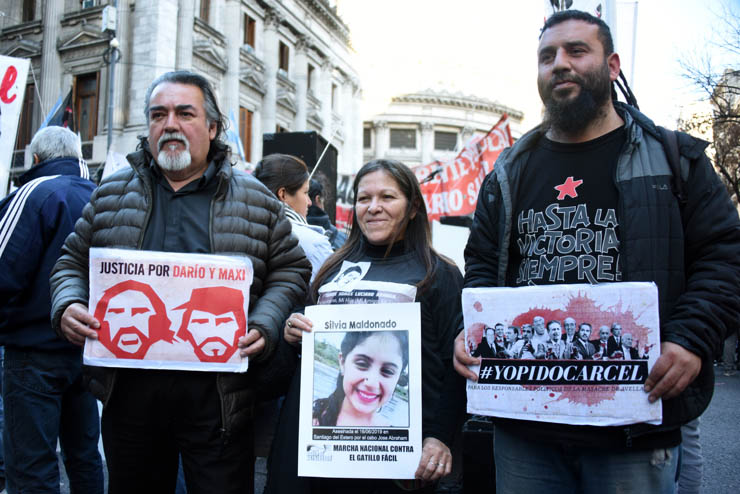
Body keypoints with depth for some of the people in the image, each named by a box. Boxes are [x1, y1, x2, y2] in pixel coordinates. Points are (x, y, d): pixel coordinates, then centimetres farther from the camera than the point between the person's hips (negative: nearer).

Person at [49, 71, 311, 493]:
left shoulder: (255, 200, 4)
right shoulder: (112, 195, 11)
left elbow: (290, 271, 5)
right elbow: (73, 263, 17)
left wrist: (264, 326, -10)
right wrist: (68, 306, -3)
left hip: (217, 393, -2)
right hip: (127, 389, 3)